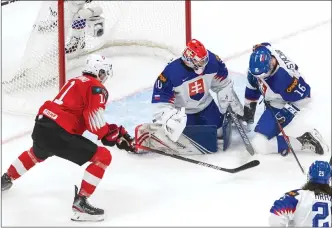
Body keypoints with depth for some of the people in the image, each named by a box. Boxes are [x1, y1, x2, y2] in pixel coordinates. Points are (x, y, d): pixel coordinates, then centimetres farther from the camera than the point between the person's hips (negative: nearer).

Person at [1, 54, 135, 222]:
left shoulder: (76, 82, 23)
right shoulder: (96, 87, -3)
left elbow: (87, 118, 24)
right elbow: (94, 118, -17)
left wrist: (115, 130, 19)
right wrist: (111, 135, -4)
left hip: (41, 126, 9)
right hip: (58, 133, -9)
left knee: (37, 154, 42)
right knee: (103, 156, -6)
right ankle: (80, 203, -7)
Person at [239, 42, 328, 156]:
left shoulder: (285, 75, -43)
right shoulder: (259, 56, -24)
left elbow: (303, 97, -26)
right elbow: (252, 86, -5)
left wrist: (285, 113, -26)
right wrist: (247, 108, 3)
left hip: (282, 107, -7)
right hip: (271, 102, 7)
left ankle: (304, 141, -15)